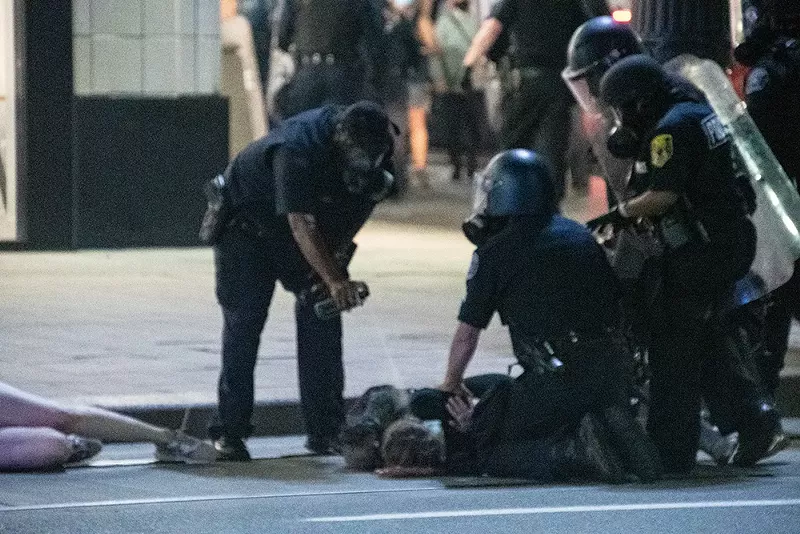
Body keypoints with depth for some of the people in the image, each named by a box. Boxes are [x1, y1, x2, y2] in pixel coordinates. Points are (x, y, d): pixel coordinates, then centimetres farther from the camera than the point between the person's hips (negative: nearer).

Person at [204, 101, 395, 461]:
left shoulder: (375, 150, -18)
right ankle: (229, 433, -7)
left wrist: (335, 259, -15)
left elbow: (364, 202, -4)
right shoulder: (299, 149, -40)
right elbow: (301, 224, -47)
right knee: (243, 322, -10)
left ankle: (326, 431, -2)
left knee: (322, 318, -5)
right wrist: (335, 280, -58)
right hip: (247, 225, -6)